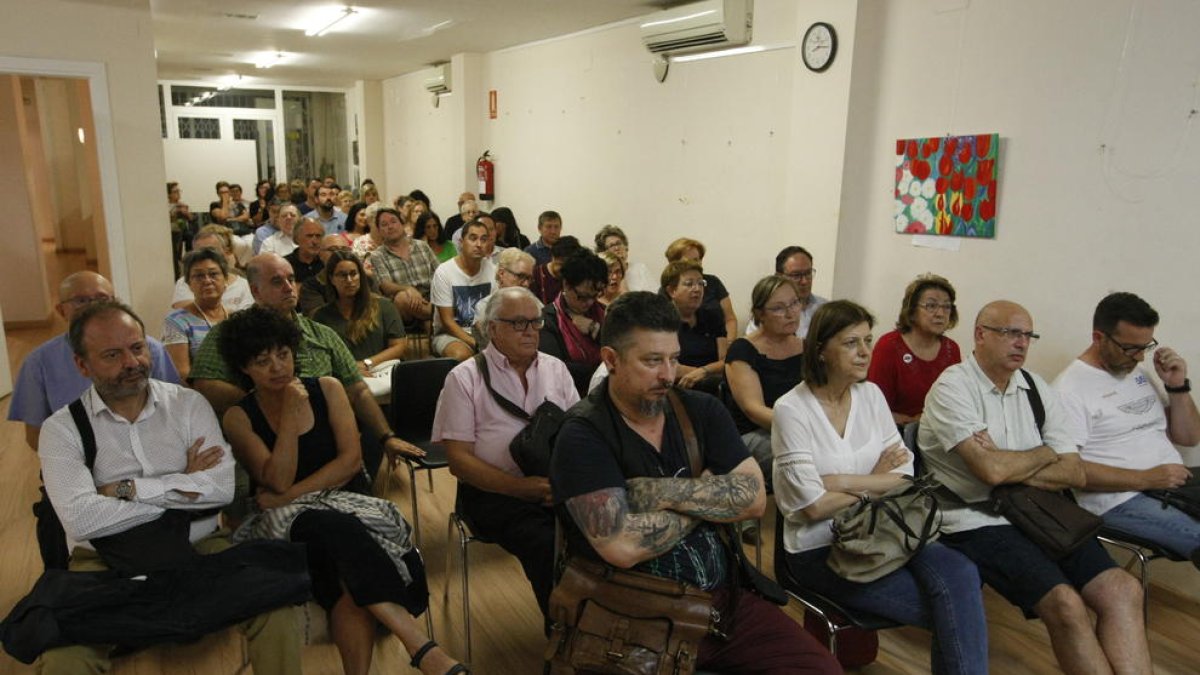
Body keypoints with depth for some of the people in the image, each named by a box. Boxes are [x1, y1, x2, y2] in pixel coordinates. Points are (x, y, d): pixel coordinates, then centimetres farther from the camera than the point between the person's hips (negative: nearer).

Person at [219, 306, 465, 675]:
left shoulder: (327, 389, 7)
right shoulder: (238, 417, 4)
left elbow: (351, 459, -3)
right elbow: (278, 482, -8)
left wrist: (290, 496, -11)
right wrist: (291, 413, -11)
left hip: (346, 500, 2)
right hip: (288, 521, -2)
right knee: (337, 528, -37)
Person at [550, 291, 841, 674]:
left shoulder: (702, 411, 5)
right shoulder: (583, 436, -12)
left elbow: (754, 499, -4)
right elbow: (622, 546, -23)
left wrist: (665, 492, -16)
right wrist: (709, 494, -8)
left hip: (725, 597, 5)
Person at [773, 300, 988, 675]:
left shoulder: (871, 394, 5)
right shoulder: (791, 409, -11)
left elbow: (905, 476, 1)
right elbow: (814, 505, -14)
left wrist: (842, 481, -13)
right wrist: (877, 482, -2)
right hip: (821, 549, -5)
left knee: (959, 573, -24)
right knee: (950, 608, -18)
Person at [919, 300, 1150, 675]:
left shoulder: (1036, 388, 12)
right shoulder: (952, 387, -8)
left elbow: (1075, 473, 6)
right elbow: (991, 469, -19)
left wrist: (1010, 468, -11)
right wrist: (1044, 453, 1)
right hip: (979, 521, -6)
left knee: (1123, 589, -13)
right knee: (1065, 603, -23)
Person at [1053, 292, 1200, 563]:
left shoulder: (1140, 371, 16)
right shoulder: (1070, 388, -9)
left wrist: (1177, 386, 5)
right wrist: (1146, 479, -18)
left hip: (1175, 481, 8)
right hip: (1119, 499, -8)